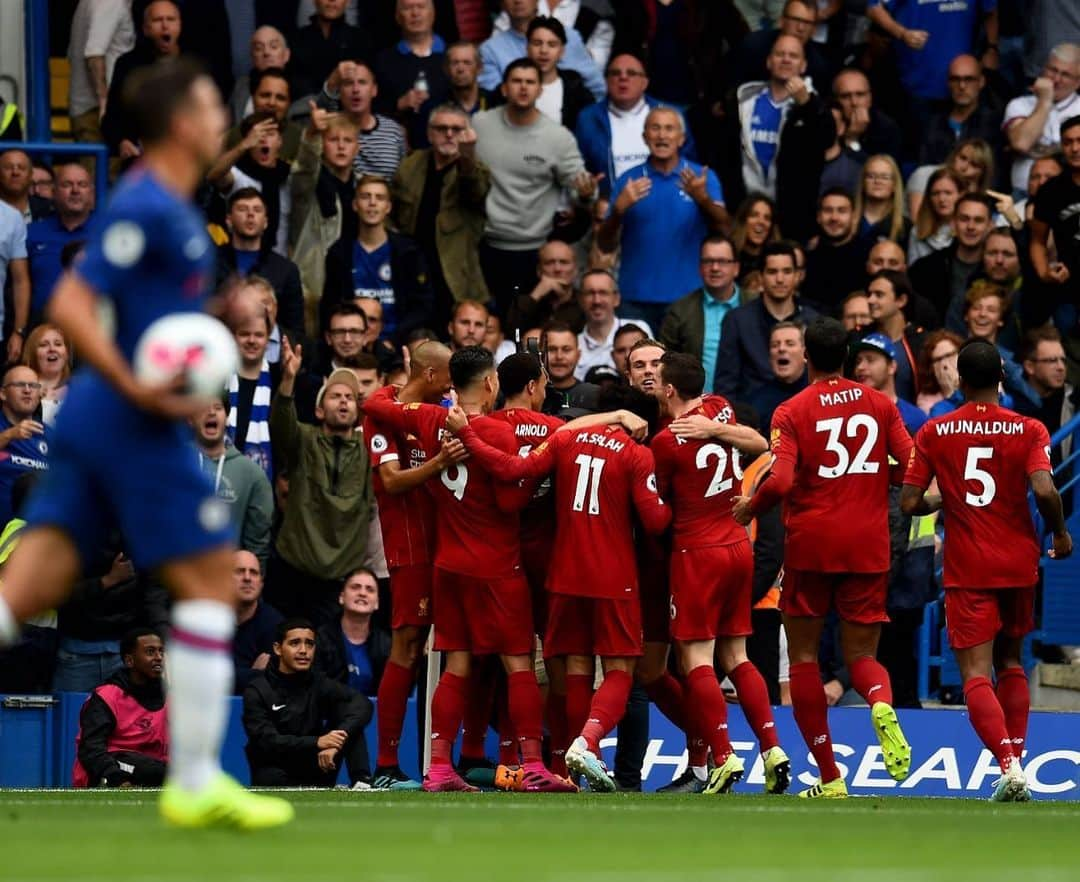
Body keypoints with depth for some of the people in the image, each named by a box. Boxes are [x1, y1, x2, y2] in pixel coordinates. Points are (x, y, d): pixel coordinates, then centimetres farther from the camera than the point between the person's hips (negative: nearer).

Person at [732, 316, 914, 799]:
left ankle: (829, 777, 6)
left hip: (810, 543, -2)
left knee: (803, 655, 10)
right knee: (861, 655, 10)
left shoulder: (792, 412, -5)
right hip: (867, 547, 2)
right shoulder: (880, 405, 4)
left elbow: (780, 482, -17)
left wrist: (749, 507, 2)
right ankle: (882, 705, -27)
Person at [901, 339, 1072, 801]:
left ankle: (1010, 766, -26)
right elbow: (1044, 490, -18)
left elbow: (909, 503, -5)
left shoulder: (934, 433, -3)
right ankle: (1016, 760, 15)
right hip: (1019, 564, 2)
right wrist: (1060, 532, 0)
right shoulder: (1028, 430, -5)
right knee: (1010, 664, 21)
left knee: (976, 673, -6)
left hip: (967, 571, -2)